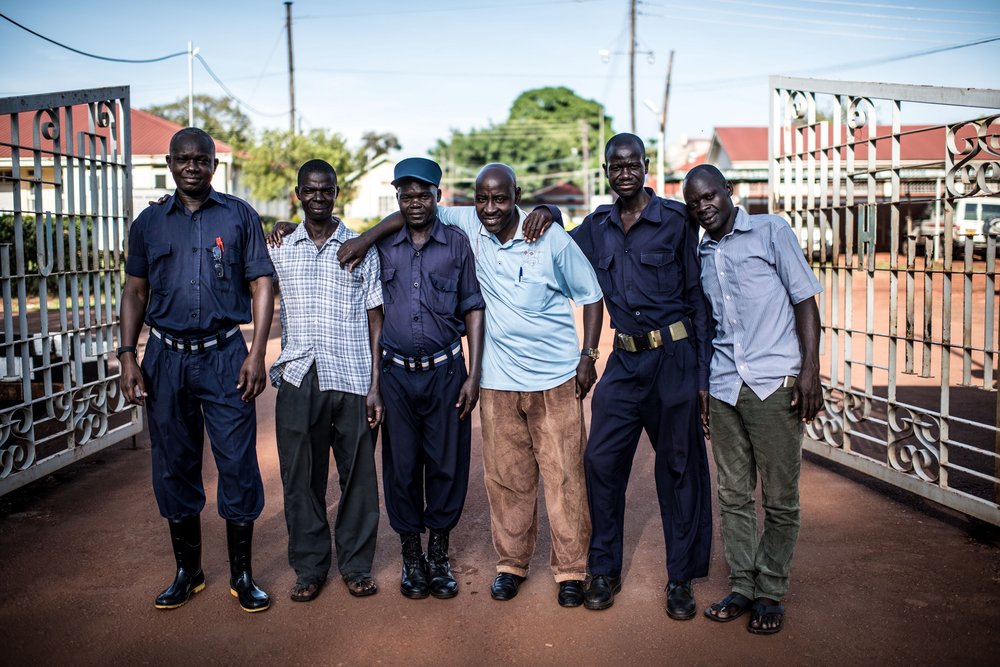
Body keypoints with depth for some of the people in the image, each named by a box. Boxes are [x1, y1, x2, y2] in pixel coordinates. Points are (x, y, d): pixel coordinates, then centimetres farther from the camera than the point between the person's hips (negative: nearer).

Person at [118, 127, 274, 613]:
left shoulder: (239, 216, 2)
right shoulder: (149, 223, 9)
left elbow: (261, 285, 0)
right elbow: (135, 291, 12)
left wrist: (257, 354, -9)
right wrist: (127, 357, 2)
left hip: (224, 355, -2)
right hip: (165, 358, 3)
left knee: (238, 465, -1)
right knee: (173, 467, 9)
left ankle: (242, 574, 14)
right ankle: (187, 570, 25)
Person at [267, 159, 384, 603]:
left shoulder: (361, 249, 5)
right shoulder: (280, 251, 9)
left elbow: (376, 322, 4)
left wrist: (375, 386, -2)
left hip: (352, 379, -1)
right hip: (298, 380, 1)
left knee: (358, 475, 4)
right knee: (300, 477, 6)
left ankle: (356, 563, 19)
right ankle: (309, 566, 21)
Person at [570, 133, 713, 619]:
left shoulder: (675, 220, -3)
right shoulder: (596, 227, 9)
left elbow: (697, 297, -3)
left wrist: (703, 373, -7)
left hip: (674, 359, -4)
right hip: (625, 361, 4)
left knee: (679, 467, 4)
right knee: (601, 461, 3)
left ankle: (681, 578, 18)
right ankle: (604, 569, 19)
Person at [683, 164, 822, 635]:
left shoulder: (771, 232, 3)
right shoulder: (699, 255, 16)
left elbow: (805, 300, -1)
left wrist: (810, 371, -10)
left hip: (774, 383, -4)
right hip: (723, 387, 4)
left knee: (780, 497, 2)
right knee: (733, 495, 8)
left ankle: (770, 593, 16)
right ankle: (742, 587, 21)